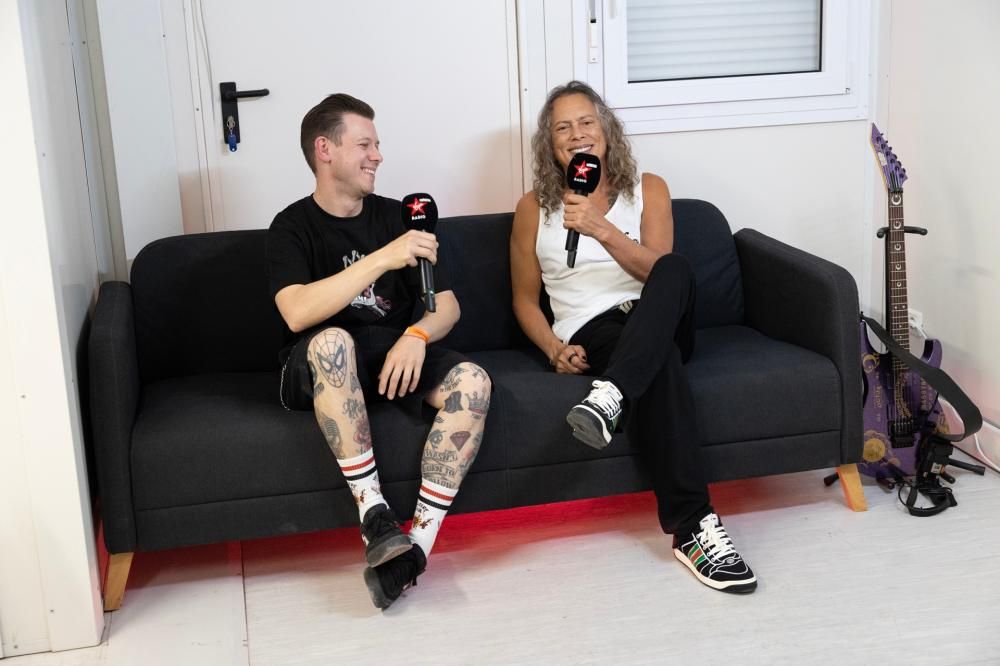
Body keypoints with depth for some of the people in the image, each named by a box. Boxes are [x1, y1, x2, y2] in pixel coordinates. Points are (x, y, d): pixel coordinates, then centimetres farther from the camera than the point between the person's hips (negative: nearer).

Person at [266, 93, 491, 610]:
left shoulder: (393, 215, 11)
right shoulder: (294, 226, -2)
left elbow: (447, 304, 7)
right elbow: (297, 313, -22)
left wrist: (416, 336, -17)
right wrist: (384, 258, -28)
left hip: (398, 355, 4)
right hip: (324, 370, -3)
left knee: (472, 381, -25)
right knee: (333, 339, -38)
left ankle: (418, 541, -28)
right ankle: (373, 512, -33)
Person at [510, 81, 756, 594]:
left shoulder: (648, 189, 13)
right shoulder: (534, 208, 12)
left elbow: (659, 269, -4)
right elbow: (525, 298, 13)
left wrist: (601, 228, -20)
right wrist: (555, 349, -7)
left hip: (658, 323, 2)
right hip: (590, 333, -2)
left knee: (676, 269, -35)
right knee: (660, 365, -38)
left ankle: (611, 396, -55)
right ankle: (692, 529, -46)